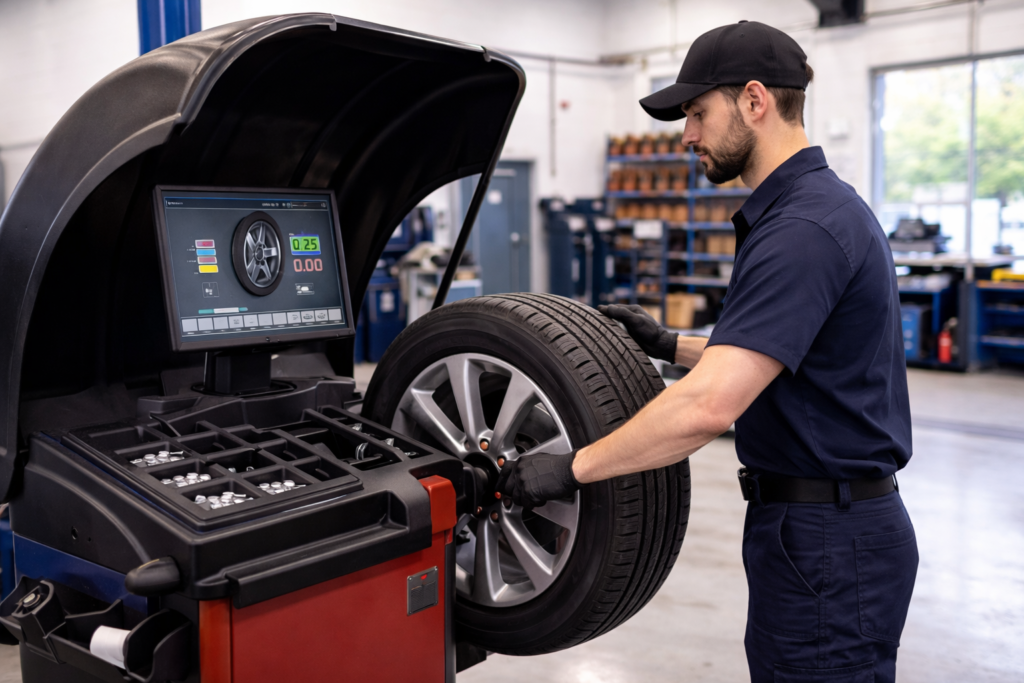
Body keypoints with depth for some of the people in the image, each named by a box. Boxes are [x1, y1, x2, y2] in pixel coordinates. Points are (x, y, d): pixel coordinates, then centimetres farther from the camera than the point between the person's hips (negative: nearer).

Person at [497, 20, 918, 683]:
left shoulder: (805, 226, -23)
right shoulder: (821, 205, 11)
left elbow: (709, 406, -31)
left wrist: (572, 468, -23)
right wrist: (670, 345, 12)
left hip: (827, 542, -10)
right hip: (826, 525, 10)